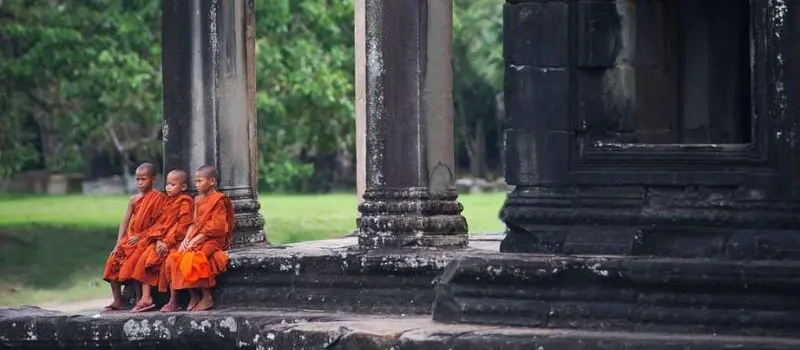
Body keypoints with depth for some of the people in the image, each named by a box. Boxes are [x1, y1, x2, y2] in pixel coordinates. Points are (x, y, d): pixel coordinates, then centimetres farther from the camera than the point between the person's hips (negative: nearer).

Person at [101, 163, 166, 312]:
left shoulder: (158, 198, -5)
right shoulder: (134, 199, 13)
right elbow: (125, 222, 10)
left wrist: (140, 236, -17)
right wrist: (119, 243, 0)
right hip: (130, 239, 7)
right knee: (113, 259, -8)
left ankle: (140, 299, -18)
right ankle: (117, 301, -3)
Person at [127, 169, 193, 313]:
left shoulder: (185, 202, -4)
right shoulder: (168, 201, 19)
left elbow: (183, 226, -13)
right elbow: (160, 223, 12)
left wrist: (168, 242, -18)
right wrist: (159, 240, -6)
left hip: (175, 241, -8)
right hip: (162, 240, 8)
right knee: (144, 257, -9)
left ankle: (173, 300, -20)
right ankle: (146, 298, -12)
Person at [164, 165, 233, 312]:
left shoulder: (218, 200, -6)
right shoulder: (198, 200, 19)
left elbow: (215, 227, -13)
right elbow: (194, 223, 15)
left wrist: (195, 240, -16)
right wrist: (186, 239, -3)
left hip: (213, 240, -8)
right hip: (196, 239, 8)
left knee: (193, 258, -32)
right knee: (174, 258, -15)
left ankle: (207, 297, -21)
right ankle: (193, 295, -12)